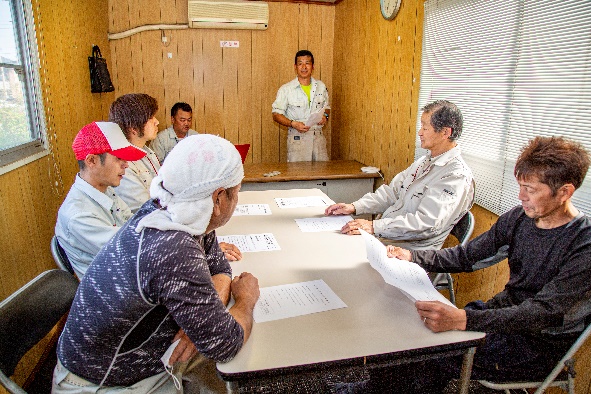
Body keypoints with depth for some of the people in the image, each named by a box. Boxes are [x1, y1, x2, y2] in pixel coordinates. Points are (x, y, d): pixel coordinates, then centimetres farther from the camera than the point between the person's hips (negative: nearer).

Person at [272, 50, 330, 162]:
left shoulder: (321, 86, 8)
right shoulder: (286, 89, -4)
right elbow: (276, 115, -3)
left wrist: (325, 116, -2)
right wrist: (293, 124, -20)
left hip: (318, 137, 4)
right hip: (297, 139, -4)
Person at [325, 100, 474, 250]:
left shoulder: (457, 176, -15)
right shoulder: (425, 161, 14)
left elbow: (427, 223, -25)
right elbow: (392, 192, 13)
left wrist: (374, 226, -30)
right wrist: (355, 207, -1)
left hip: (408, 250, -8)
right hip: (382, 237, 8)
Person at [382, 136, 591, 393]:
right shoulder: (519, 218, -3)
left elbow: (544, 313, -31)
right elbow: (468, 256, 2)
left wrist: (463, 320, -45)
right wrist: (411, 257, -13)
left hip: (540, 345, -6)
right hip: (506, 313, 6)